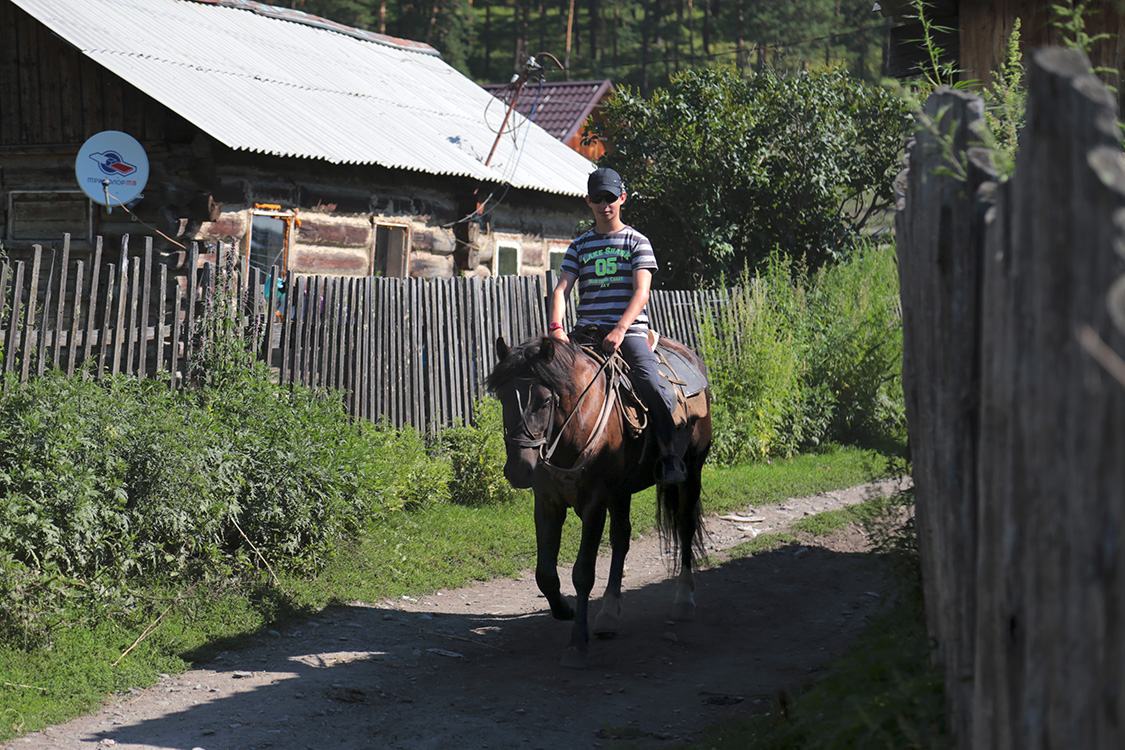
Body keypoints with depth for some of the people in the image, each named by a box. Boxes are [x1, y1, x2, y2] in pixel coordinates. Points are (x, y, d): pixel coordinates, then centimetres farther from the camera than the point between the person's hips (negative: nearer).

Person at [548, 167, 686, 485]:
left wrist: (620, 330, -22)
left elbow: (641, 292, -5)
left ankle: (669, 456, -14)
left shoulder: (637, 242, 7)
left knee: (652, 384, -27)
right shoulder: (579, 247, 16)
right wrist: (556, 327, -16)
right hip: (586, 329, 3)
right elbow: (561, 290, 5)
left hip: (629, 330, -3)